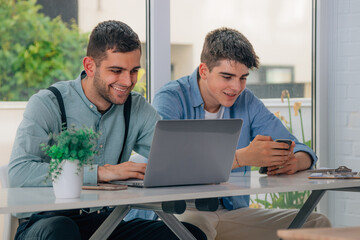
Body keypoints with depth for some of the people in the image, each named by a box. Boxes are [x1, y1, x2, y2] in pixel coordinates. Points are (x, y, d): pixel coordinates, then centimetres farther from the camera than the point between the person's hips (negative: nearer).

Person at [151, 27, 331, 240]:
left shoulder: (246, 102, 10)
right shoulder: (171, 99, -8)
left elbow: (302, 150, 9)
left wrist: (294, 162, -17)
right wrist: (243, 157, -33)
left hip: (233, 212, 6)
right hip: (182, 212, -6)